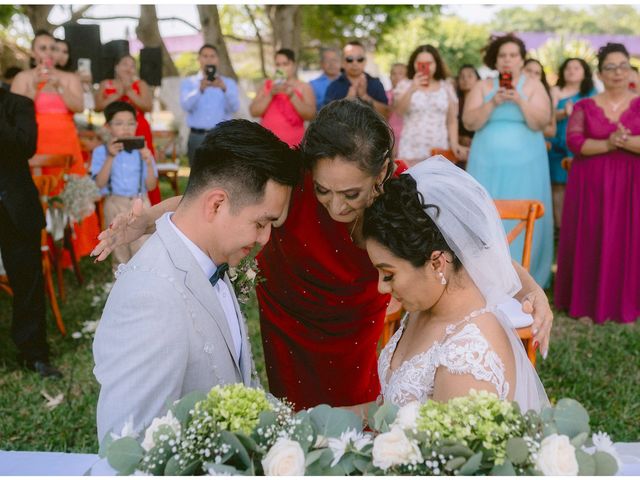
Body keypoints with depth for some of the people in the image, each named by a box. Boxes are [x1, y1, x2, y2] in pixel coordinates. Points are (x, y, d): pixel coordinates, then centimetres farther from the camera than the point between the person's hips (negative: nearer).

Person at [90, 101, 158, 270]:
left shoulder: (142, 151, 0)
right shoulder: (101, 152, -3)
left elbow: (151, 186, -2)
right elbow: (100, 183, -14)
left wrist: (148, 162, -18)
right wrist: (110, 157, -21)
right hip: (115, 204, 0)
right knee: (120, 251, 14)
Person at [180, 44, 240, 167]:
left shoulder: (229, 83, 12)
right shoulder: (188, 82, 10)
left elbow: (234, 107, -6)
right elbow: (186, 105, -9)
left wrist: (224, 89, -25)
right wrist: (200, 89, -27)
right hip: (197, 137, 0)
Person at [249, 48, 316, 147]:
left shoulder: (304, 87, 6)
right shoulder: (268, 85, 13)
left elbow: (310, 115, -7)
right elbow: (254, 111, 3)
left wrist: (292, 95, -16)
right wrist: (270, 95, -10)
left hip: (293, 145, -2)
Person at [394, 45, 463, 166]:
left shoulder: (446, 88, 11)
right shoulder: (405, 85, 5)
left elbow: (452, 120, 12)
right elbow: (398, 111, -11)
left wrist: (454, 143, -1)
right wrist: (412, 89, -23)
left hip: (439, 152, 2)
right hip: (411, 152, -2)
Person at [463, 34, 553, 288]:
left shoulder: (533, 85, 3)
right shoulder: (482, 86, 6)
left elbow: (540, 123, -7)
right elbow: (469, 122, -4)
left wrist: (519, 100, -20)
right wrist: (493, 103, -17)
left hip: (524, 164, -1)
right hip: (488, 163, 1)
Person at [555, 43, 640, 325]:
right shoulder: (585, 106, 4)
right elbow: (573, 141, -9)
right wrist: (607, 144, -21)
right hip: (591, 184, 0)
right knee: (590, 243, 2)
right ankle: (588, 302, 14)